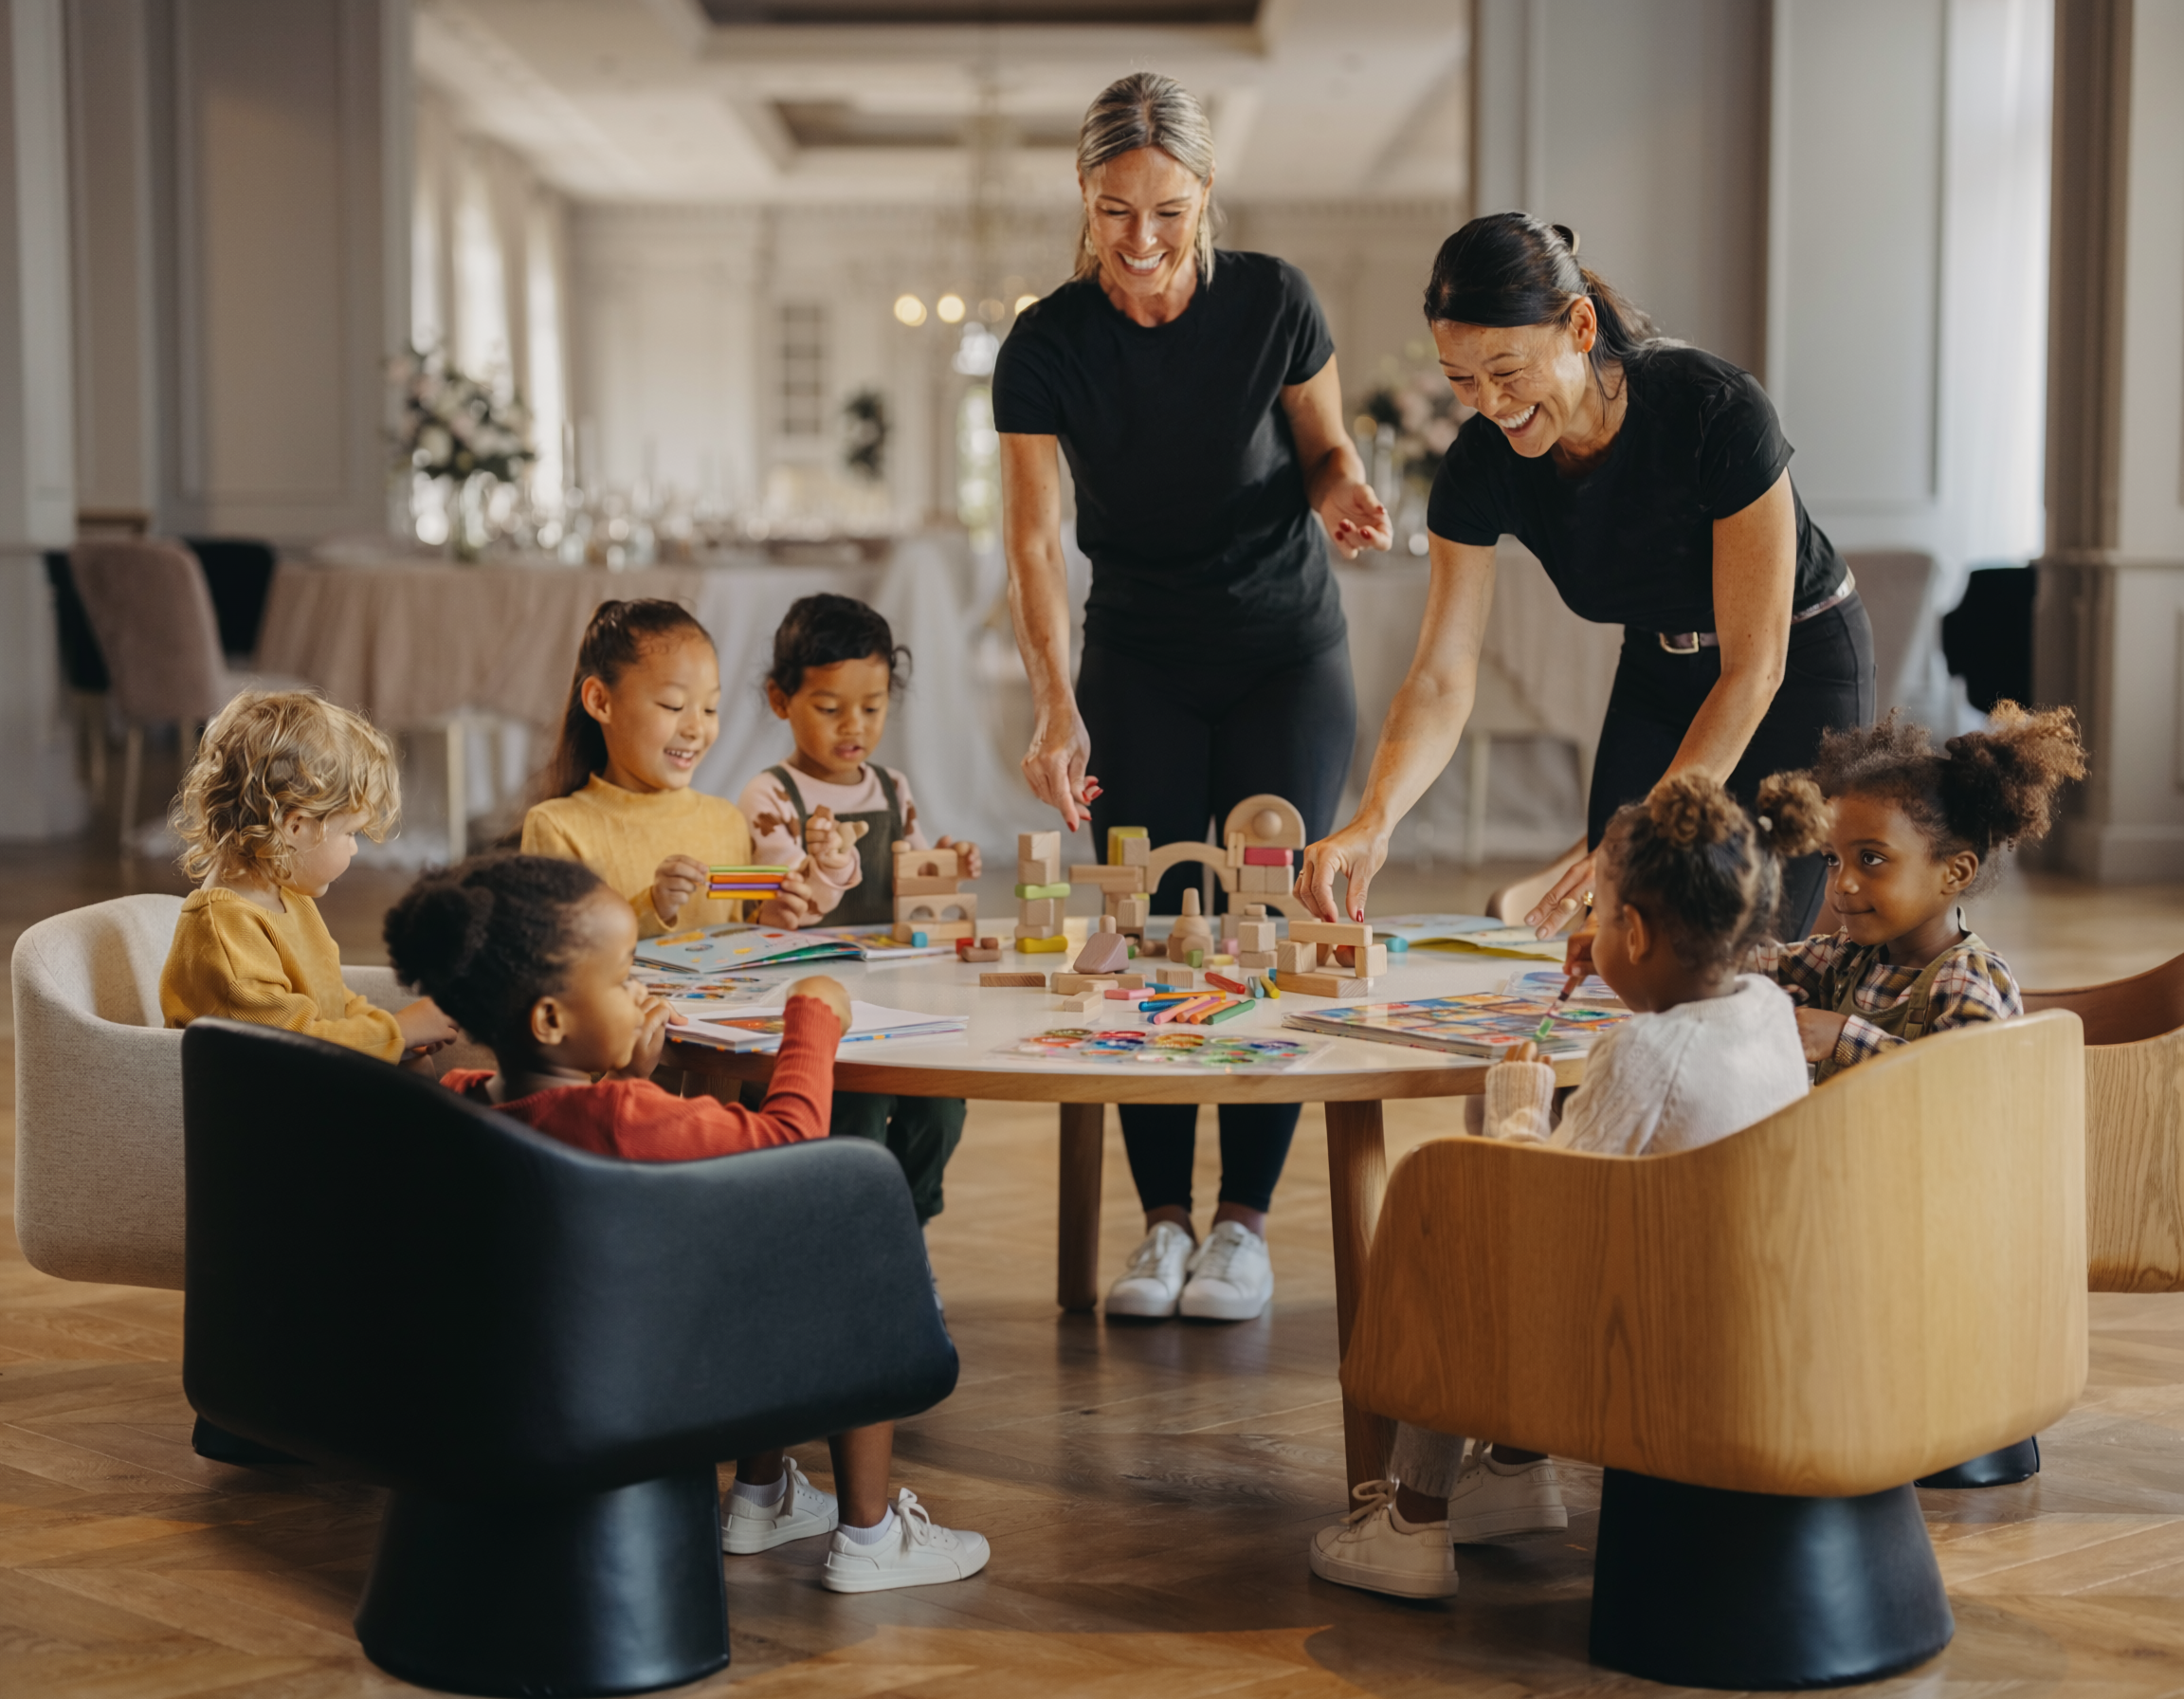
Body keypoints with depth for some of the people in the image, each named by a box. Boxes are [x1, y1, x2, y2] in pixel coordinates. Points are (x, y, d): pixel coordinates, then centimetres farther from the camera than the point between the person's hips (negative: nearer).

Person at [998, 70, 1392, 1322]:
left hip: (1287, 653, -1)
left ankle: (1247, 1221, 5)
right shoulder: (1046, 347, -14)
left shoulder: (1272, 303, -15)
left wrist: (1344, 492, -24)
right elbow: (1033, 539, -16)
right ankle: (1164, 1220, 6)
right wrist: (1058, 706, -28)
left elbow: (1324, 446, 0)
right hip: (1140, 664, 1)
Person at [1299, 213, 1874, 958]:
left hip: (1800, 670, -4)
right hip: (1658, 671, 4)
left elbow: (1755, 666, -30)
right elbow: (1442, 679, -20)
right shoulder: (1480, 465, -20)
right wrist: (1373, 820, -39)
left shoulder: (1719, 411, -33)